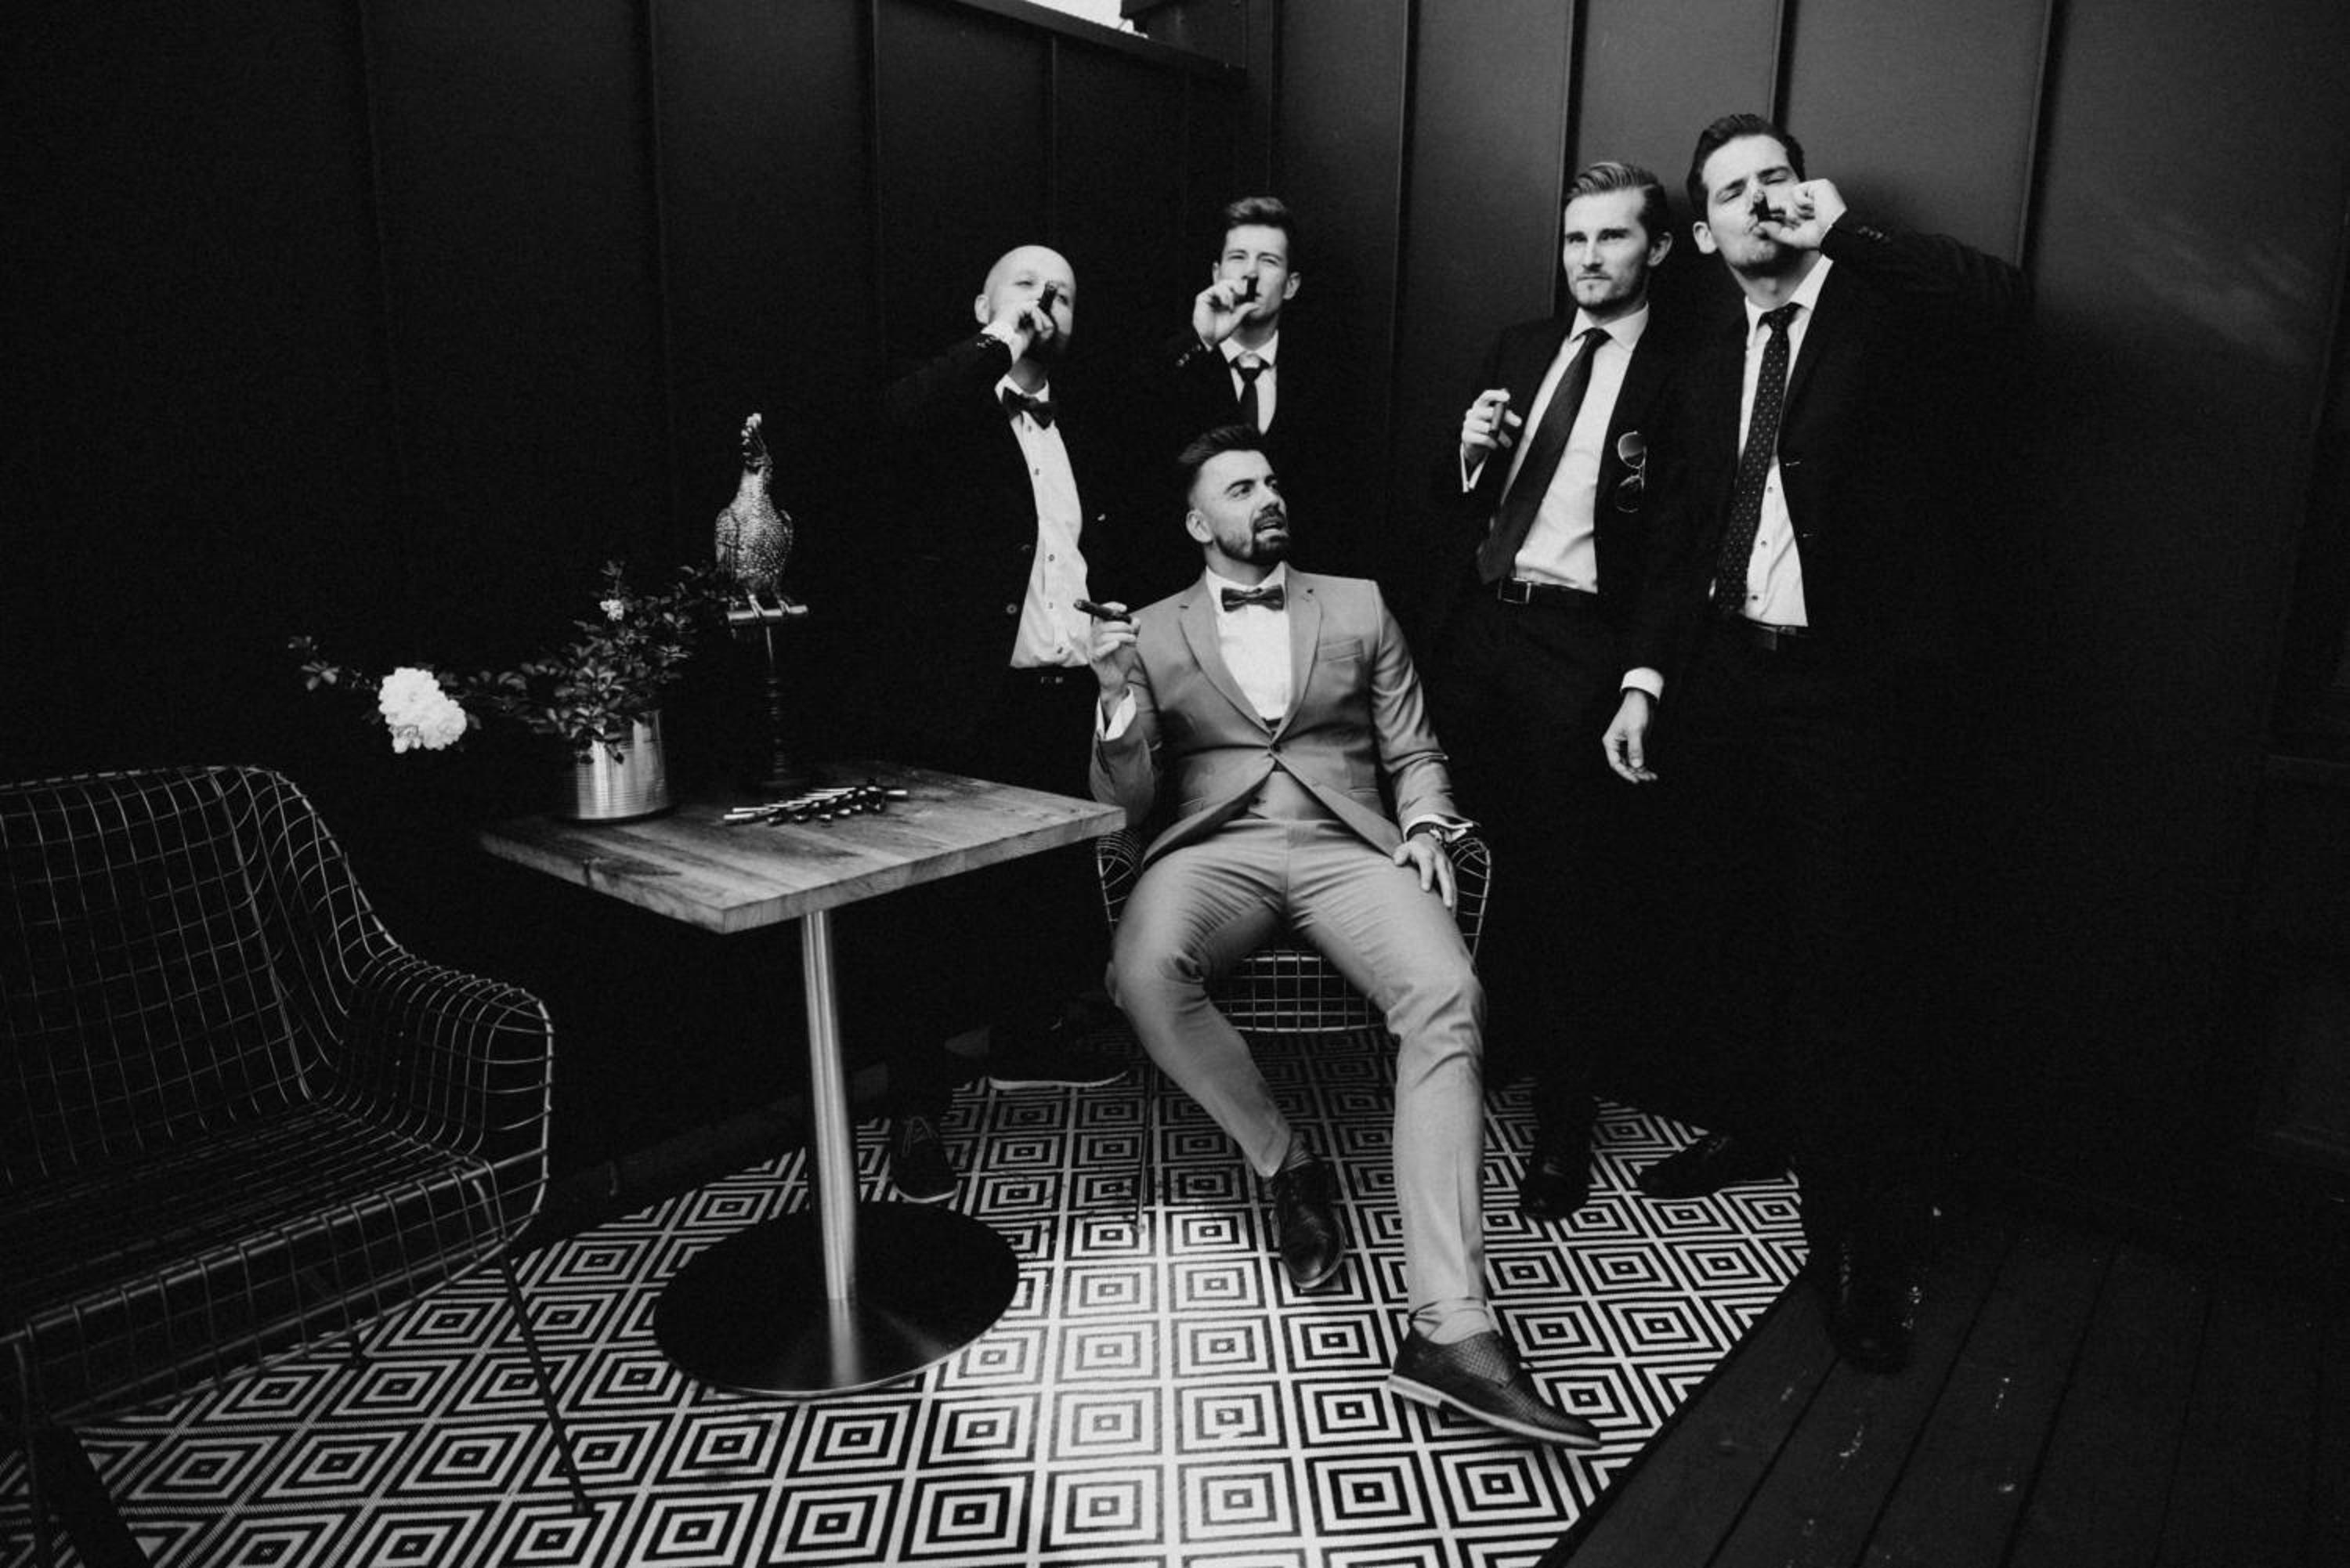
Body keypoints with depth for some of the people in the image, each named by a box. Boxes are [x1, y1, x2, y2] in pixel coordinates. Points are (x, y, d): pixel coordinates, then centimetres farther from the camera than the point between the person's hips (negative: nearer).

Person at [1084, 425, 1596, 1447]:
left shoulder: (1358, 606, 20)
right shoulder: (1154, 632, 16)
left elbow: (1415, 754, 18)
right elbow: (1127, 805, 11)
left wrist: (1425, 828, -5)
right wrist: (1119, 702, -9)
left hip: (1347, 847, 1)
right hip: (1217, 848, 0)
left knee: (1447, 994, -31)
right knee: (1146, 969, -36)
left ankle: (1448, 1327, -33)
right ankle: (1287, 1166, -8)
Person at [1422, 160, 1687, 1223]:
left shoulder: (1678, 375, -2)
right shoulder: (1518, 349, 16)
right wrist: (1470, 454, -3)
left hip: (1579, 646, -5)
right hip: (1477, 626, 5)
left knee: (1561, 882, 1)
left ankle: (1562, 1122, 15)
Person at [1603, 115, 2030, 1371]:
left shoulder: (1891, 310, 0)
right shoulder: (1711, 368, 16)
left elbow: (2003, 305, -24)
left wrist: (1843, 230, -19)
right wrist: (1646, 676, 5)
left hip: (1857, 689, -6)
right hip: (1730, 680, 6)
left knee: (1850, 964, -6)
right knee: (1756, 940, 15)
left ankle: (1876, 1252, 7)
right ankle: (1784, 1129, 38)